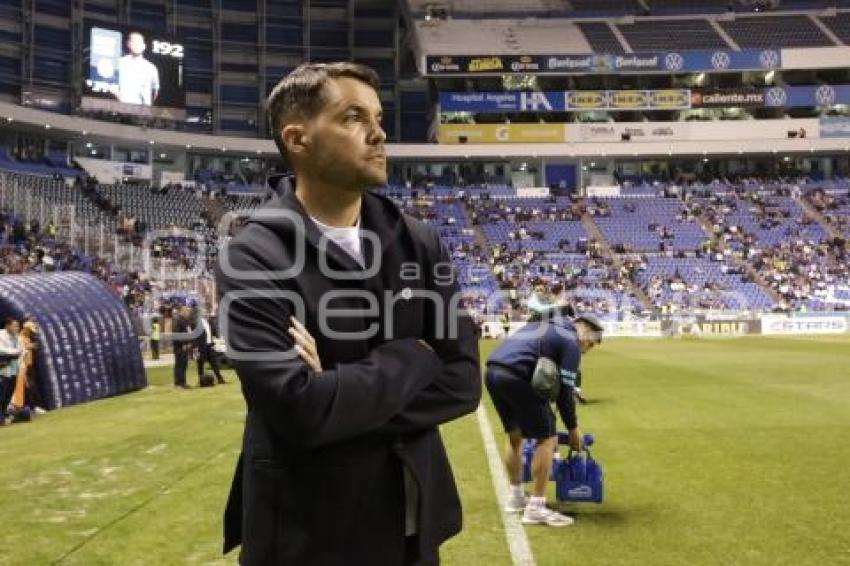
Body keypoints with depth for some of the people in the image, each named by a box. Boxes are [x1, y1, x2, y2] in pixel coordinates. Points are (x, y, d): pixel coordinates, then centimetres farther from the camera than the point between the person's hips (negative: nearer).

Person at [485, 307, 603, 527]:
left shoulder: (544, 326, 29)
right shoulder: (570, 341, 3)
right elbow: (564, 391, 1)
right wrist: (573, 428, 13)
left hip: (492, 371, 9)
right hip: (516, 377, -9)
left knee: (514, 434, 24)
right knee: (547, 438, 3)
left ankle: (516, 497, 35)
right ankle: (536, 508, 5)